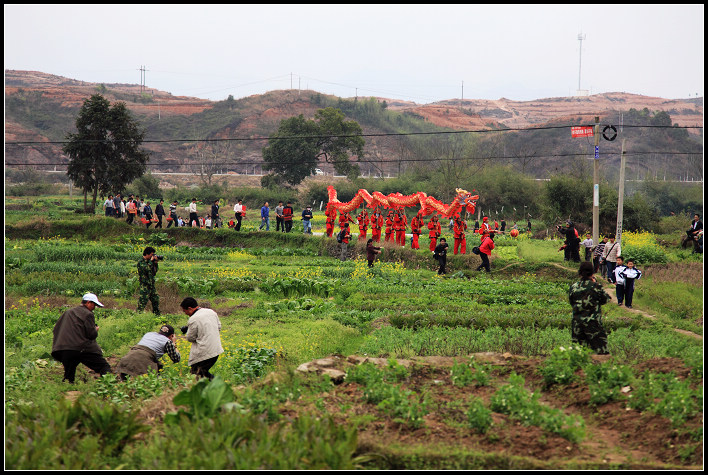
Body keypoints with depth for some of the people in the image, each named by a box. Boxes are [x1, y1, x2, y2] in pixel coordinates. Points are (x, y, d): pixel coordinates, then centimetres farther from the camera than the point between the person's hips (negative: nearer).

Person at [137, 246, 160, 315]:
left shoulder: (149, 262, 12)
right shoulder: (141, 262, -10)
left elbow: (154, 272, 16)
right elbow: (146, 269, -28)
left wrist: (155, 263, 4)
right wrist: (151, 261, -16)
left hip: (151, 285, 8)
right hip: (145, 286, -8)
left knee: (156, 300, 14)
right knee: (142, 302, -10)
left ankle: (157, 314, 25)